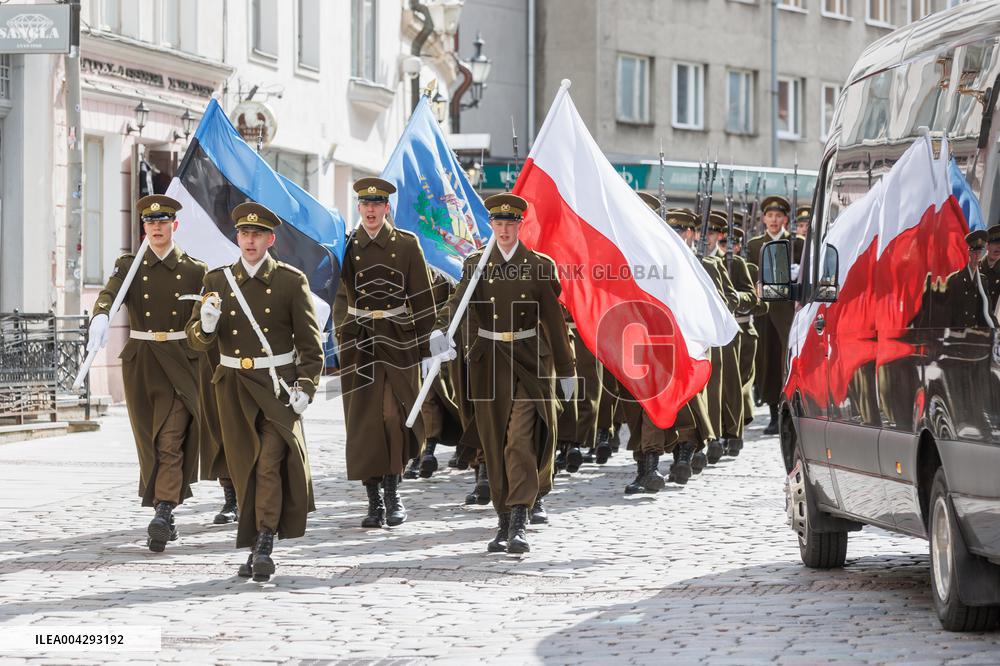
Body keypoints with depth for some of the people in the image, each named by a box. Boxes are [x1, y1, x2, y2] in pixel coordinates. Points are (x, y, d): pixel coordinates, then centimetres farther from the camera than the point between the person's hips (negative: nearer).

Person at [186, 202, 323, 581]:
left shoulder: (291, 281, 0)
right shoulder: (218, 281, 5)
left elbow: (310, 343, 2)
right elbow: (197, 341, 2)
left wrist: (306, 387, -9)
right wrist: (206, 325, -21)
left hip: (277, 386, -3)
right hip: (234, 387, 3)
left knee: (270, 462, -16)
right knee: (246, 467, 5)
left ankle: (265, 547, -16)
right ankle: (254, 550, 14)